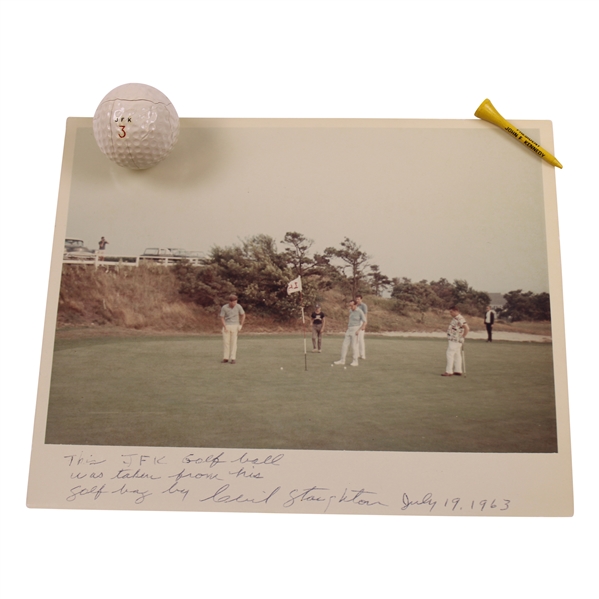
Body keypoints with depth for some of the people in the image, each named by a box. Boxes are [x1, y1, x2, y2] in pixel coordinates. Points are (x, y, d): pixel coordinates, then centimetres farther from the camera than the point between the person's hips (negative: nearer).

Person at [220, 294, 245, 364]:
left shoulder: (238, 306, -10)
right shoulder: (224, 307, -12)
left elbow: (243, 315, 2)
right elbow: (222, 318, -6)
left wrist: (241, 325, -4)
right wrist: (225, 328, -16)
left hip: (235, 326, 0)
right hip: (226, 326, 1)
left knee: (233, 342, -4)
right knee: (226, 342, 0)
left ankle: (232, 359, -1)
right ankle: (226, 358, 9)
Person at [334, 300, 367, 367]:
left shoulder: (360, 312, -11)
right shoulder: (351, 311, 12)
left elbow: (364, 322, -15)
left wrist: (359, 330, -22)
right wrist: (347, 328, 18)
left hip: (355, 330, -7)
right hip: (349, 330, 7)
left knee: (354, 346, -9)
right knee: (344, 345, 4)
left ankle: (355, 361, 0)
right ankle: (342, 360, 10)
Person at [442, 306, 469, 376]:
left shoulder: (460, 319, -17)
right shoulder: (455, 318, 14)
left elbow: (467, 328, -24)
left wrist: (462, 337, -15)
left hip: (455, 340, -10)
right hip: (452, 339, 10)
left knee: (450, 354, -9)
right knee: (457, 355, 11)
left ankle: (449, 371, -8)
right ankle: (458, 371, 16)